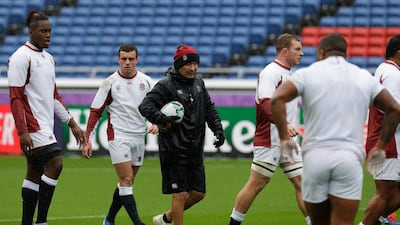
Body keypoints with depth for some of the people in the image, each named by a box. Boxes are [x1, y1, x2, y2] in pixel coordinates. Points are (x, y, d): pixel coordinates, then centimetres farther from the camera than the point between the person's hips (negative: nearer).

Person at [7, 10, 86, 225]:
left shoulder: (48, 58, 17)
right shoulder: (21, 57, -9)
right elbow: (15, 97, -13)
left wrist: (72, 123, 20)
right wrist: (22, 132, -20)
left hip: (45, 125, 9)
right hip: (33, 126, -9)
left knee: (35, 173, 8)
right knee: (55, 163, -16)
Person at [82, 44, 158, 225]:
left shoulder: (146, 82, 5)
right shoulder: (110, 83, -4)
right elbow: (95, 111, -2)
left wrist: (155, 124, -6)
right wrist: (88, 140, -7)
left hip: (139, 137, 5)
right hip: (118, 136, -5)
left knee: (126, 183, 11)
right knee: (126, 180, -13)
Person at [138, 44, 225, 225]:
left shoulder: (198, 83, 12)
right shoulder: (166, 85, -10)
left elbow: (209, 109, 20)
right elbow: (145, 106, -17)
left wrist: (218, 129, 6)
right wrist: (164, 121, -28)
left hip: (195, 150, 8)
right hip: (175, 150, -8)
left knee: (198, 193, 11)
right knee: (181, 194, -6)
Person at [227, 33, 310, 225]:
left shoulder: (288, 73, 16)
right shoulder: (271, 72, -13)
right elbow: (266, 103, -28)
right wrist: (284, 124, -41)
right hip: (270, 142, -9)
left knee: (302, 183, 2)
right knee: (256, 185, -1)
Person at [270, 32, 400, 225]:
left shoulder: (307, 74, 5)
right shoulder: (364, 77, 12)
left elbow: (277, 99, -10)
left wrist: (284, 137, -4)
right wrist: (380, 147, 15)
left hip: (315, 156, 0)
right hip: (349, 157, 0)